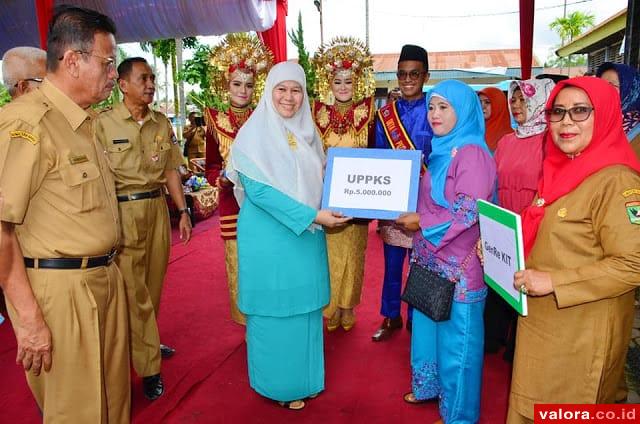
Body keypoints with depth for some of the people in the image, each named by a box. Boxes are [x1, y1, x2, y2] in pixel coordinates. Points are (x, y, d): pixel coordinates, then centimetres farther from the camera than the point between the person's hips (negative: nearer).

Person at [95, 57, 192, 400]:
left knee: (154, 281, 13)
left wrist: (182, 210, 9)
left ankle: (145, 343, 33)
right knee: (133, 288, -1)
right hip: (122, 211, -5)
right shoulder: (104, 123, -5)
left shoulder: (162, 123, 10)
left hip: (157, 207, 5)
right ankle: (149, 367, 10)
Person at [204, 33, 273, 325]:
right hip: (233, 202, 0)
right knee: (238, 265, 4)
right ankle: (244, 319, 22)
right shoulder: (216, 121, 6)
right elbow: (211, 167, 8)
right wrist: (221, 178, -12)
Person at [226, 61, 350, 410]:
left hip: (308, 235, 6)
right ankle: (277, 384, 26)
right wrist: (313, 215, -23)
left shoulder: (307, 132, 9)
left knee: (305, 307, 14)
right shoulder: (254, 134, -10)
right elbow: (258, 190, -19)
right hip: (269, 236, -6)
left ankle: (303, 377, 33)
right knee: (275, 309, 6)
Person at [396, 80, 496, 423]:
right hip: (431, 257, 8)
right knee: (428, 326, 20)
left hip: (458, 264, -8)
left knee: (456, 335, 6)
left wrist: (421, 222, -17)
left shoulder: (472, 153, -15)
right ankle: (431, 385, 41)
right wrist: (408, 213, 5)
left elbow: (468, 212, -22)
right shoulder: (441, 150, 12)